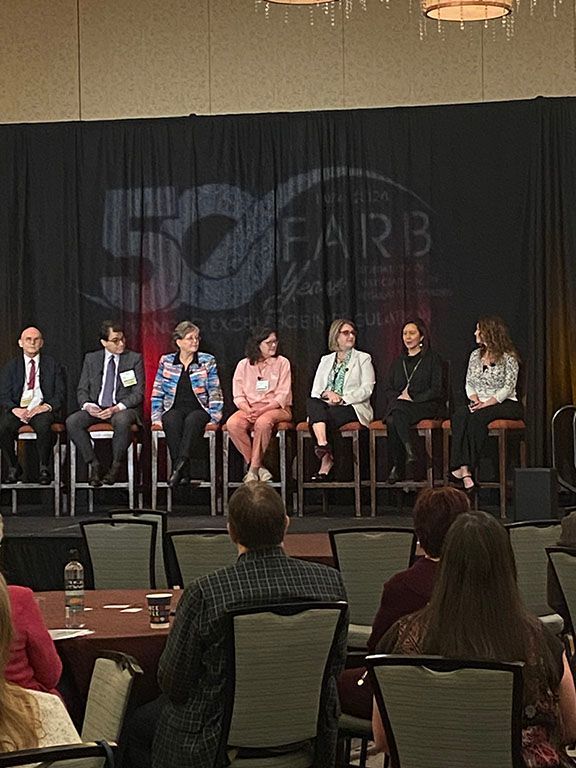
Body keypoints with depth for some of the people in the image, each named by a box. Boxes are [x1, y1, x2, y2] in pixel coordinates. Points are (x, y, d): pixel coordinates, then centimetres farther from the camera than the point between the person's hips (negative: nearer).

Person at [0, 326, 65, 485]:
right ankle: (13, 469, -12)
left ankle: (44, 469, -19)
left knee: (43, 426, -37)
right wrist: (14, 409, -16)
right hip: (18, 409, 1)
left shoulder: (53, 365, 12)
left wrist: (46, 407, -15)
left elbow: (60, 393, 6)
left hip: (42, 408, -1)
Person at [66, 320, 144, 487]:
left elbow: (138, 393, -2)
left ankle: (115, 465, -20)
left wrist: (117, 408, -18)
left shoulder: (134, 359, 3)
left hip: (122, 408, -3)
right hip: (95, 408, 3)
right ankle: (93, 464, -16)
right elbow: (82, 390, 11)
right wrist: (87, 405, -13)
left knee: (122, 421, -39)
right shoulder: (91, 359, 11)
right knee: (72, 422, -26)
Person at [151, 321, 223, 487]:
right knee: (172, 422, -35)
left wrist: (214, 418, -7)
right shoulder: (166, 362, 11)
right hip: (174, 409, 1)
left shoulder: (208, 361, 8)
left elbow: (215, 393, 5)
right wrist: (156, 417, 0)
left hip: (199, 409, -1)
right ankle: (180, 468, -40)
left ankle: (178, 467, -43)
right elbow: (157, 394, 13)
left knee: (192, 420, -37)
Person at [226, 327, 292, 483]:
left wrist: (263, 410, -18)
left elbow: (282, 395, -3)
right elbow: (238, 396, 6)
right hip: (249, 408, 3)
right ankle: (258, 468, -21)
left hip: (276, 408, -3)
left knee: (263, 422, -37)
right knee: (232, 423, -29)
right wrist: (248, 410, -15)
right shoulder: (244, 365, 11)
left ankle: (254, 469, -26)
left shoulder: (282, 363, 5)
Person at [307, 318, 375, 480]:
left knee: (328, 416, -35)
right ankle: (323, 445, -47)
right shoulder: (326, 360, 23)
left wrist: (342, 399, -14)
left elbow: (367, 389, -2)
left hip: (352, 407, -3)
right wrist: (327, 393, -12)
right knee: (312, 402, -33)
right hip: (326, 405, 3)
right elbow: (315, 390, 13)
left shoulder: (363, 358, 12)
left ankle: (326, 461, -29)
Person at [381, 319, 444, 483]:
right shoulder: (398, 362, 26)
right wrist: (398, 397, -3)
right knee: (391, 420, -34)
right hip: (399, 404, 4)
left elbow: (437, 390, -1)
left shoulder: (432, 359, 9)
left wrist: (413, 398, -12)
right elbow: (388, 389, 20)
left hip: (425, 406, -4)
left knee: (399, 410, -36)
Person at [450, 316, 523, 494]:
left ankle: (462, 469, -34)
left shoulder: (508, 357, -4)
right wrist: (475, 399, -7)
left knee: (477, 417, -37)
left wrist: (487, 403, -21)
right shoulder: (475, 355, 16)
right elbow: (469, 383, 14)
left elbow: (508, 388, -11)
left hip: (504, 404, -5)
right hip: (480, 404, 5)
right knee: (459, 415, -30)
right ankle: (465, 471, -42)